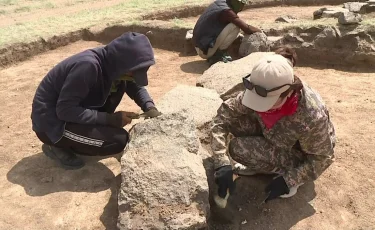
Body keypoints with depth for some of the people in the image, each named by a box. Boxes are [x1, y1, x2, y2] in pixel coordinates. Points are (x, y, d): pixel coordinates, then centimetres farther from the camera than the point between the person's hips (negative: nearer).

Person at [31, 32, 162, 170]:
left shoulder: (112, 63, -7)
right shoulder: (88, 66, -31)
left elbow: (136, 86, 7)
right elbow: (65, 110, -28)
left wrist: (150, 107, -12)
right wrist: (110, 119, -26)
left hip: (74, 108, 8)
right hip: (51, 122, -8)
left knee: (119, 84, -1)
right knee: (119, 140, -20)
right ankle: (58, 146, -2)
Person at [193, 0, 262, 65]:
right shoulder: (226, 11, -17)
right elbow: (247, 29, -15)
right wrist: (260, 31, 4)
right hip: (205, 51, -9)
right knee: (235, 26, -13)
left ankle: (212, 56, 12)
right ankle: (218, 54, -3)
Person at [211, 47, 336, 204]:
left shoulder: (311, 116, -38)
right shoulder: (258, 91, -28)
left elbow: (322, 158, -21)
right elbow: (224, 113, -25)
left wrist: (288, 180, -25)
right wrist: (222, 163, -33)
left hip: (300, 155, -4)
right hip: (272, 134, 5)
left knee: (239, 149, -26)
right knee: (234, 120, -21)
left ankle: (288, 174, -4)